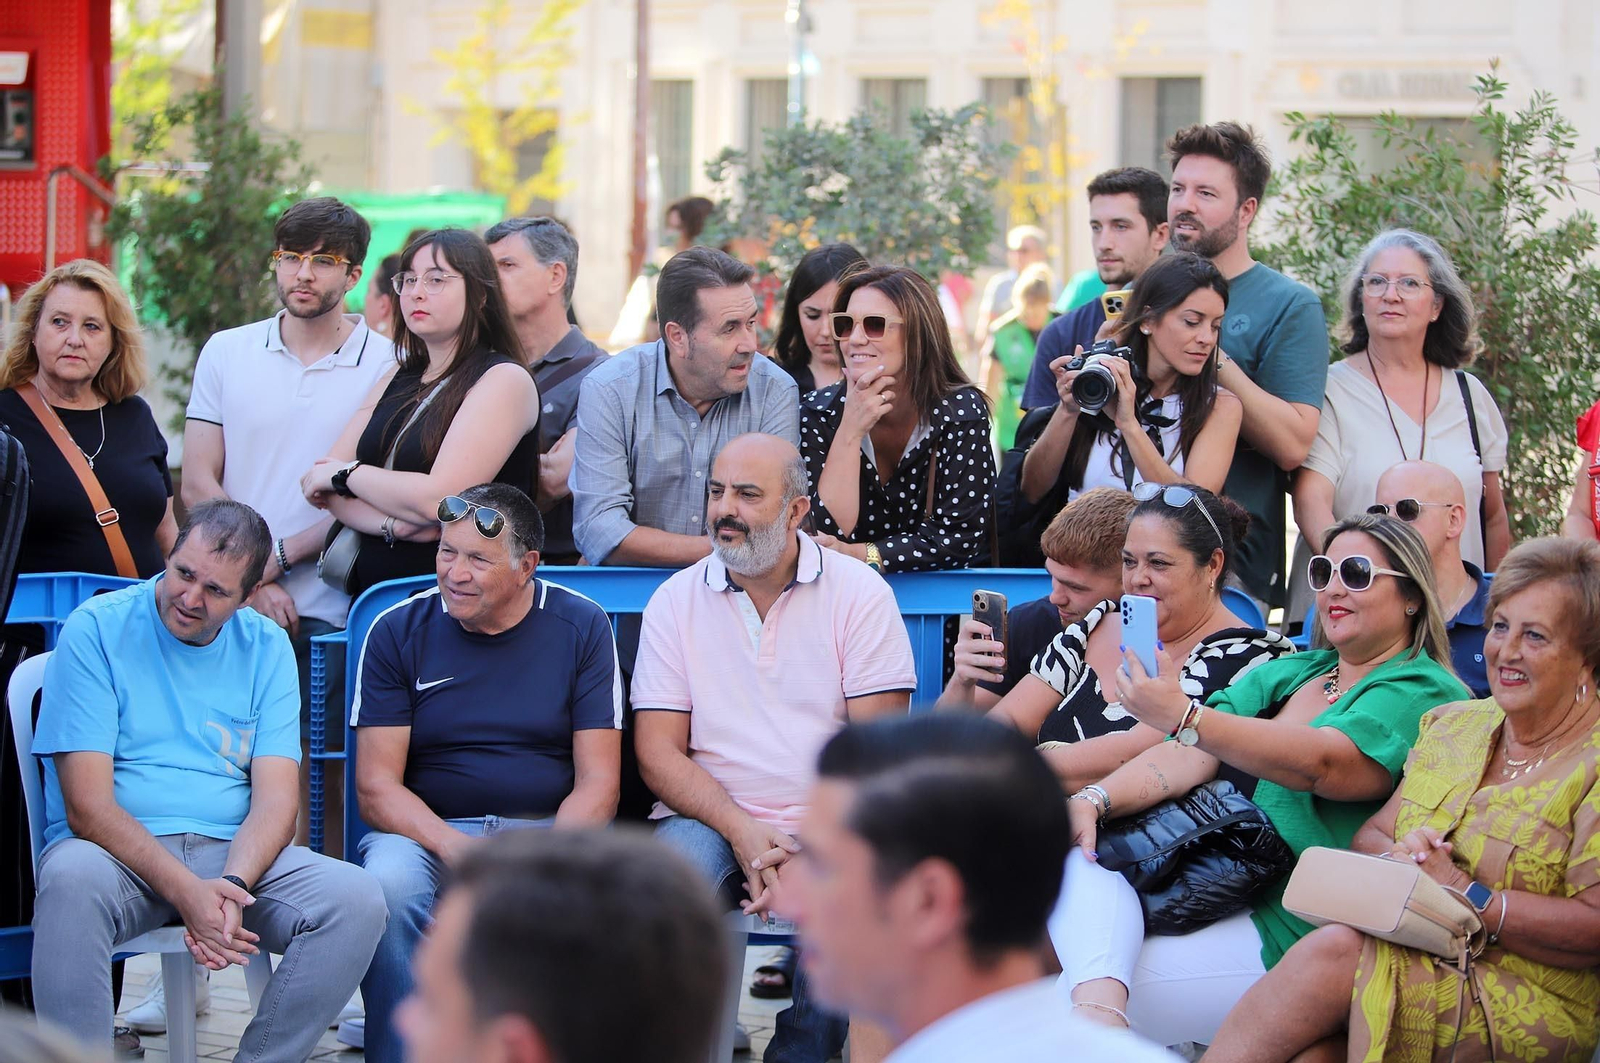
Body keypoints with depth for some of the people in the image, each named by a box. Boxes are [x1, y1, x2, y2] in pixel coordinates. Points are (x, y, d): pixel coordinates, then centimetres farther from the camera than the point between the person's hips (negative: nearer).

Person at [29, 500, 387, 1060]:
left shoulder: (266, 647, 10)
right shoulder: (96, 629, -2)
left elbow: (276, 797, 1)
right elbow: (87, 805, -10)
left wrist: (232, 885, -21)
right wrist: (185, 891, -23)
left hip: (237, 854, 3)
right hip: (119, 852, -3)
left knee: (357, 899, -23)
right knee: (73, 878, -39)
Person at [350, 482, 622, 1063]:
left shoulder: (581, 627, 3)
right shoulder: (398, 632, 4)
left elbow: (597, 783, 0)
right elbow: (376, 785, -2)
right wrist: (456, 849, -21)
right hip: (425, 830, 0)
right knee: (389, 881, -35)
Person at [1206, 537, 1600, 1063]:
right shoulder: (1451, 727, 17)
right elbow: (1367, 835, 17)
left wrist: (1466, 894, -17)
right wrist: (1396, 858, -8)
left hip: (1537, 1011, -5)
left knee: (1332, 953, -28)